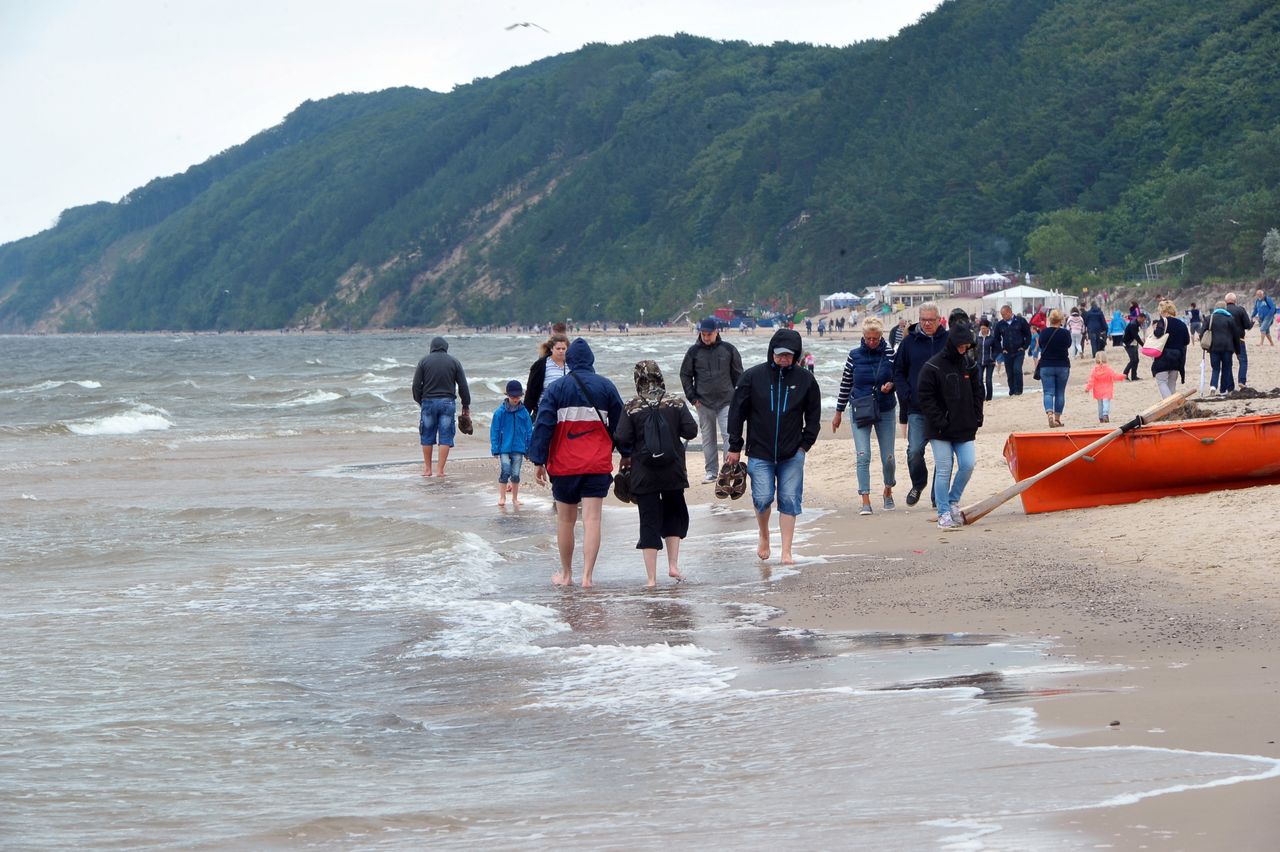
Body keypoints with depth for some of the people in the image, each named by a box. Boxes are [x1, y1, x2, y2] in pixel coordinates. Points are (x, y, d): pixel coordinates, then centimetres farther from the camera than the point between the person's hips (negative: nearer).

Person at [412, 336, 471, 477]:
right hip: (448, 402, 0)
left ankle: (427, 468, 14)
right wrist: (466, 406, 12)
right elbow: (463, 386, 4)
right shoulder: (454, 362, 4)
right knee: (445, 436, 2)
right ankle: (440, 469, -2)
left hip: (428, 402, 0)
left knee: (427, 436, 10)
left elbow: (416, 385, 0)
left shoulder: (424, 361, 2)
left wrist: (420, 402, 13)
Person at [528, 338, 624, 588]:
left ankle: (566, 574, 23)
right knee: (592, 519, -4)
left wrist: (538, 461, -2)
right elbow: (618, 425, 8)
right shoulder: (606, 387, 4)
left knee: (565, 520, 13)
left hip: (564, 465, 0)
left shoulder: (556, 389, -1)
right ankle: (587, 576, -12)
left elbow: (542, 426, -5)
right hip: (598, 465, 0)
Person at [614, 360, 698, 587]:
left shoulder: (631, 408, -7)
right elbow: (691, 431, -6)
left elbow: (622, 438, -11)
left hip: (643, 473, -1)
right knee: (674, 515, 21)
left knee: (649, 522, 3)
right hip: (673, 471, 1)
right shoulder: (676, 404, -3)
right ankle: (673, 565, 11)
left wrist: (626, 456, 10)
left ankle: (651, 577, 1)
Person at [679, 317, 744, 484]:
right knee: (708, 438, 6)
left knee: (729, 435, -10)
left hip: (726, 401, -1)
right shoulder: (694, 351, 3)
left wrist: (736, 396, 5)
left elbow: (738, 374, 10)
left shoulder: (728, 349, 2)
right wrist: (692, 397, 3)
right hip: (703, 402, 1)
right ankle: (711, 471, 13)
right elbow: (685, 375, 10)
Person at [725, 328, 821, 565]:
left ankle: (786, 552, 7)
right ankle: (764, 537, 24)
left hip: (792, 455, 1)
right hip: (759, 453, -1)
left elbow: (813, 415, 11)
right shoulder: (753, 376, -3)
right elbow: (737, 412, 2)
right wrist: (735, 447, 2)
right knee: (763, 498, -6)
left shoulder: (805, 379, 1)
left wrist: (805, 444, 3)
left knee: (789, 501, -1)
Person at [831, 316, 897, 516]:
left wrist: (890, 385, -17)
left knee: (888, 457, 5)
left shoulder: (889, 354, -3)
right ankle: (865, 501, -13)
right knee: (863, 456, -11)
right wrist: (839, 412, 9)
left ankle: (888, 491, 32)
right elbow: (845, 384, 7)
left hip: (885, 411, 0)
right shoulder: (854, 355, -1)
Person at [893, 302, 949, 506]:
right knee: (914, 450, -10)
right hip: (917, 409, 0)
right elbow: (898, 372, 10)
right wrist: (906, 394, -3)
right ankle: (918, 483, 17)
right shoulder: (909, 342, 4)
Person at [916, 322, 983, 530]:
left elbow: (977, 392, 17)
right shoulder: (933, 367, -9)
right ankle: (944, 514, 3)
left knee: (968, 464, -5)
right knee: (944, 470, -4)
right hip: (940, 431, -5)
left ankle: (953, 501, 17)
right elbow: (925, 396, -10)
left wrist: (977, 418, 6)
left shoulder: (969, 365, 8)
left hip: (965, 428, 5)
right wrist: (939, 422, -15)